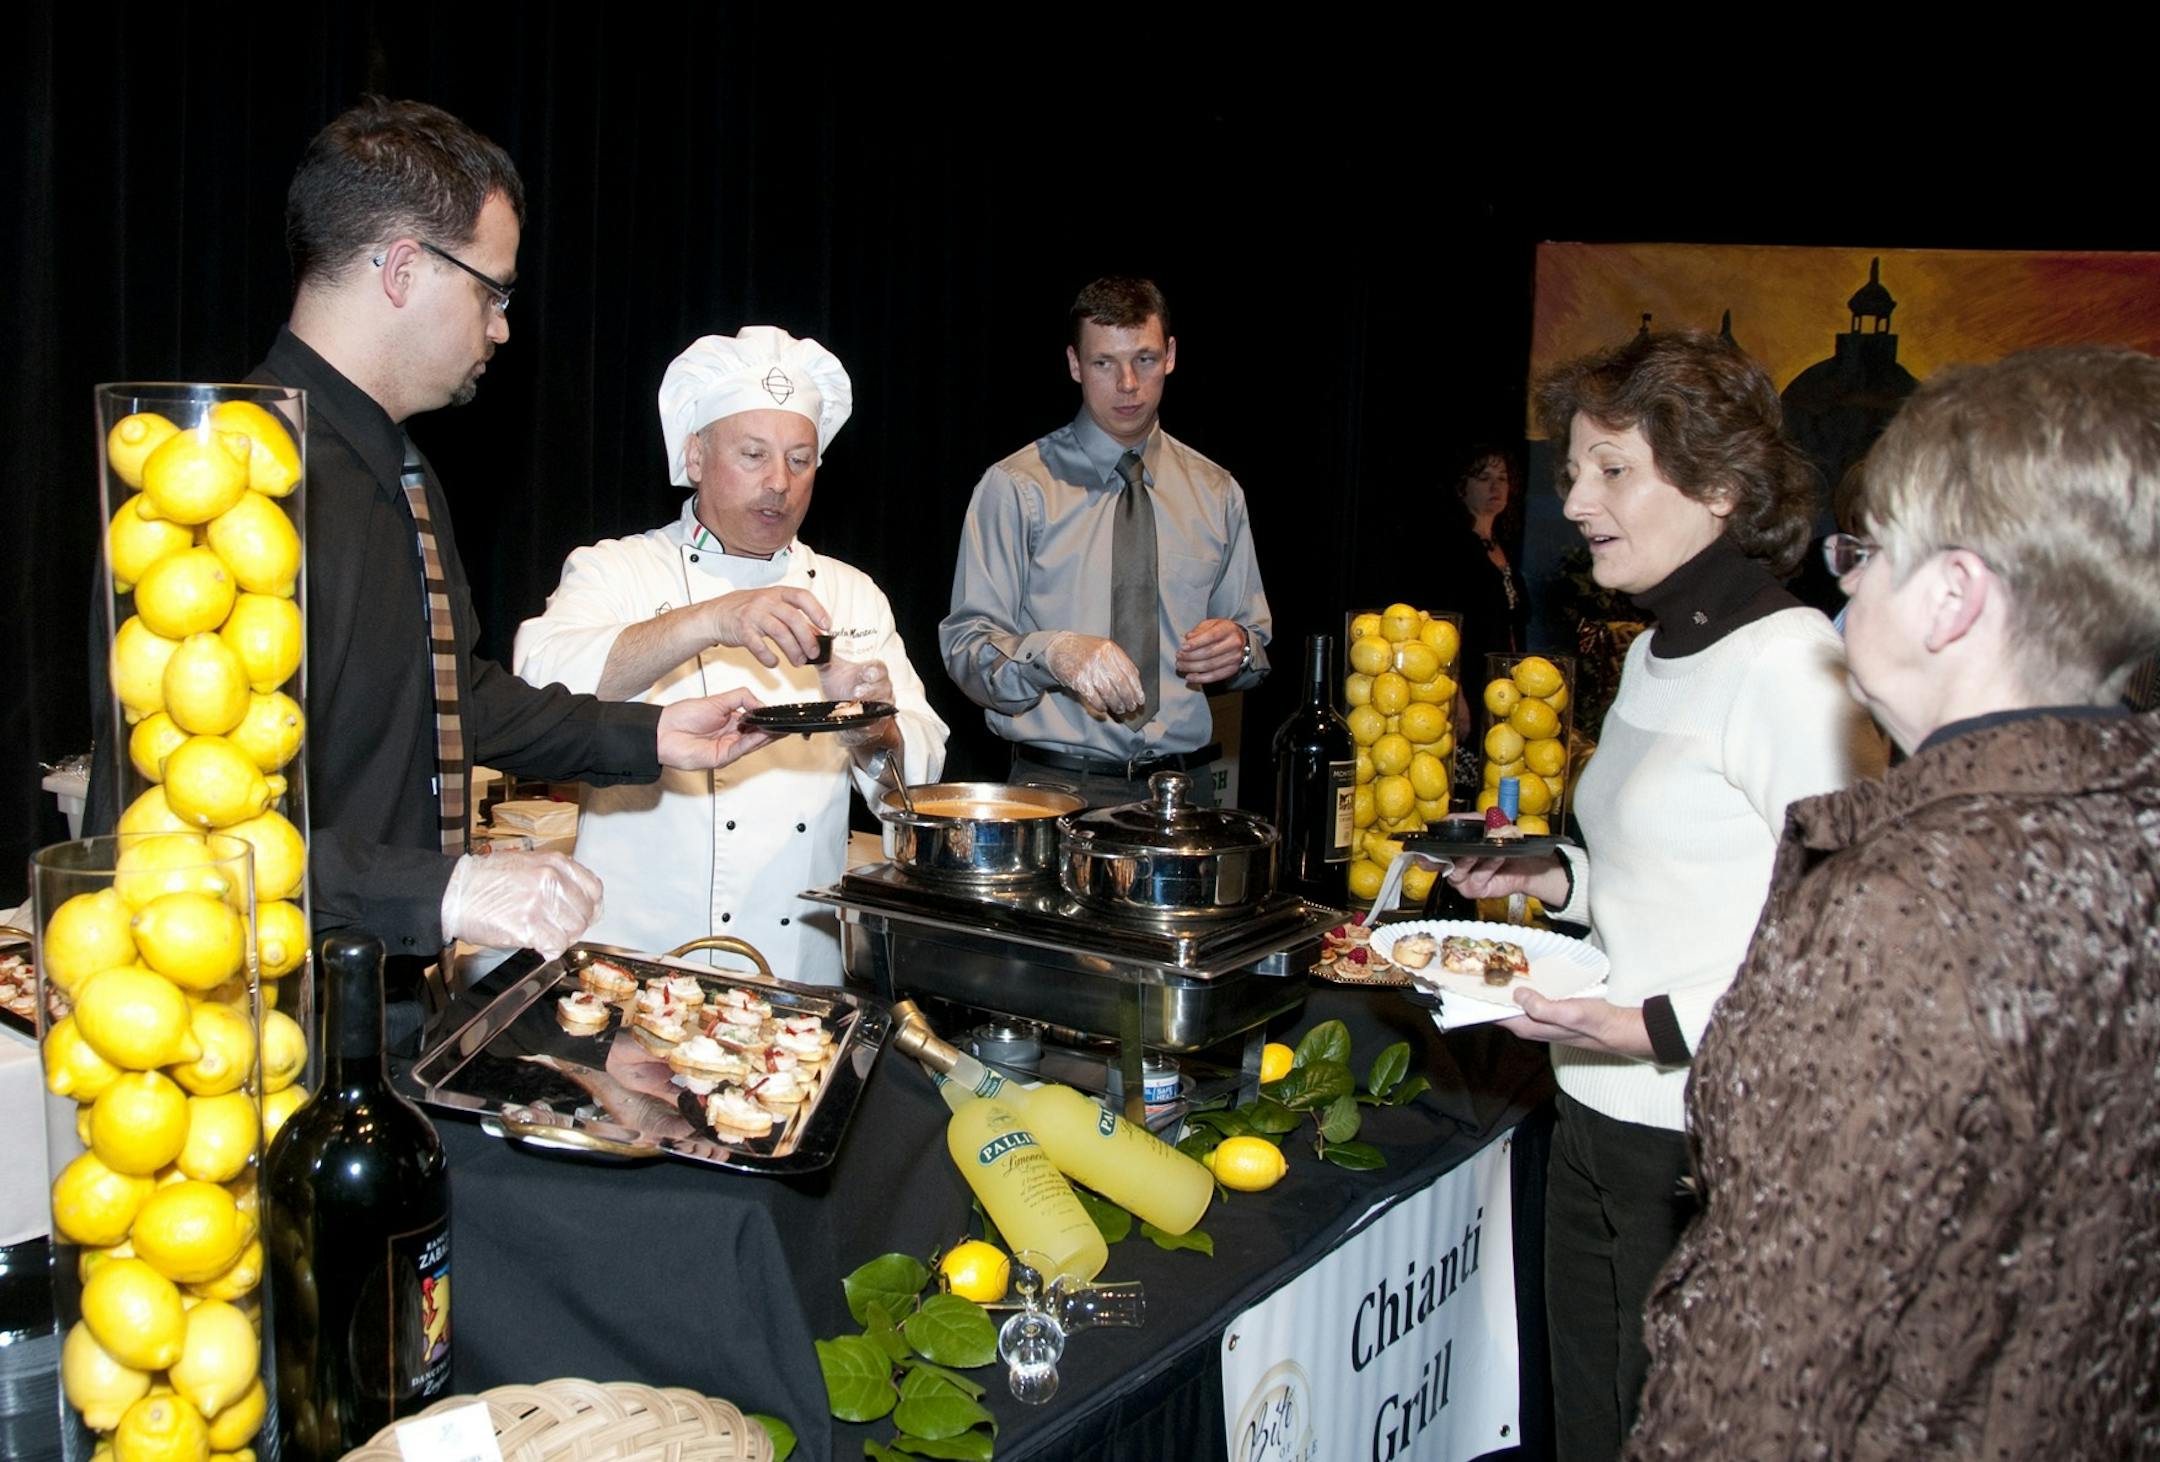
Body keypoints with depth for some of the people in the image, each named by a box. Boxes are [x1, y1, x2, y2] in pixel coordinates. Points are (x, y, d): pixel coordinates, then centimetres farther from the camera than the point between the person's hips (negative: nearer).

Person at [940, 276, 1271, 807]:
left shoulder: (1216, 493, 12)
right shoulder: (1016, 488, -1)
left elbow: (1255, 636, 18)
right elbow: (966, 645, -5)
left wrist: (1238, 648, -5)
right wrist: (1052, 653, -24)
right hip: (1057, 785, -3)